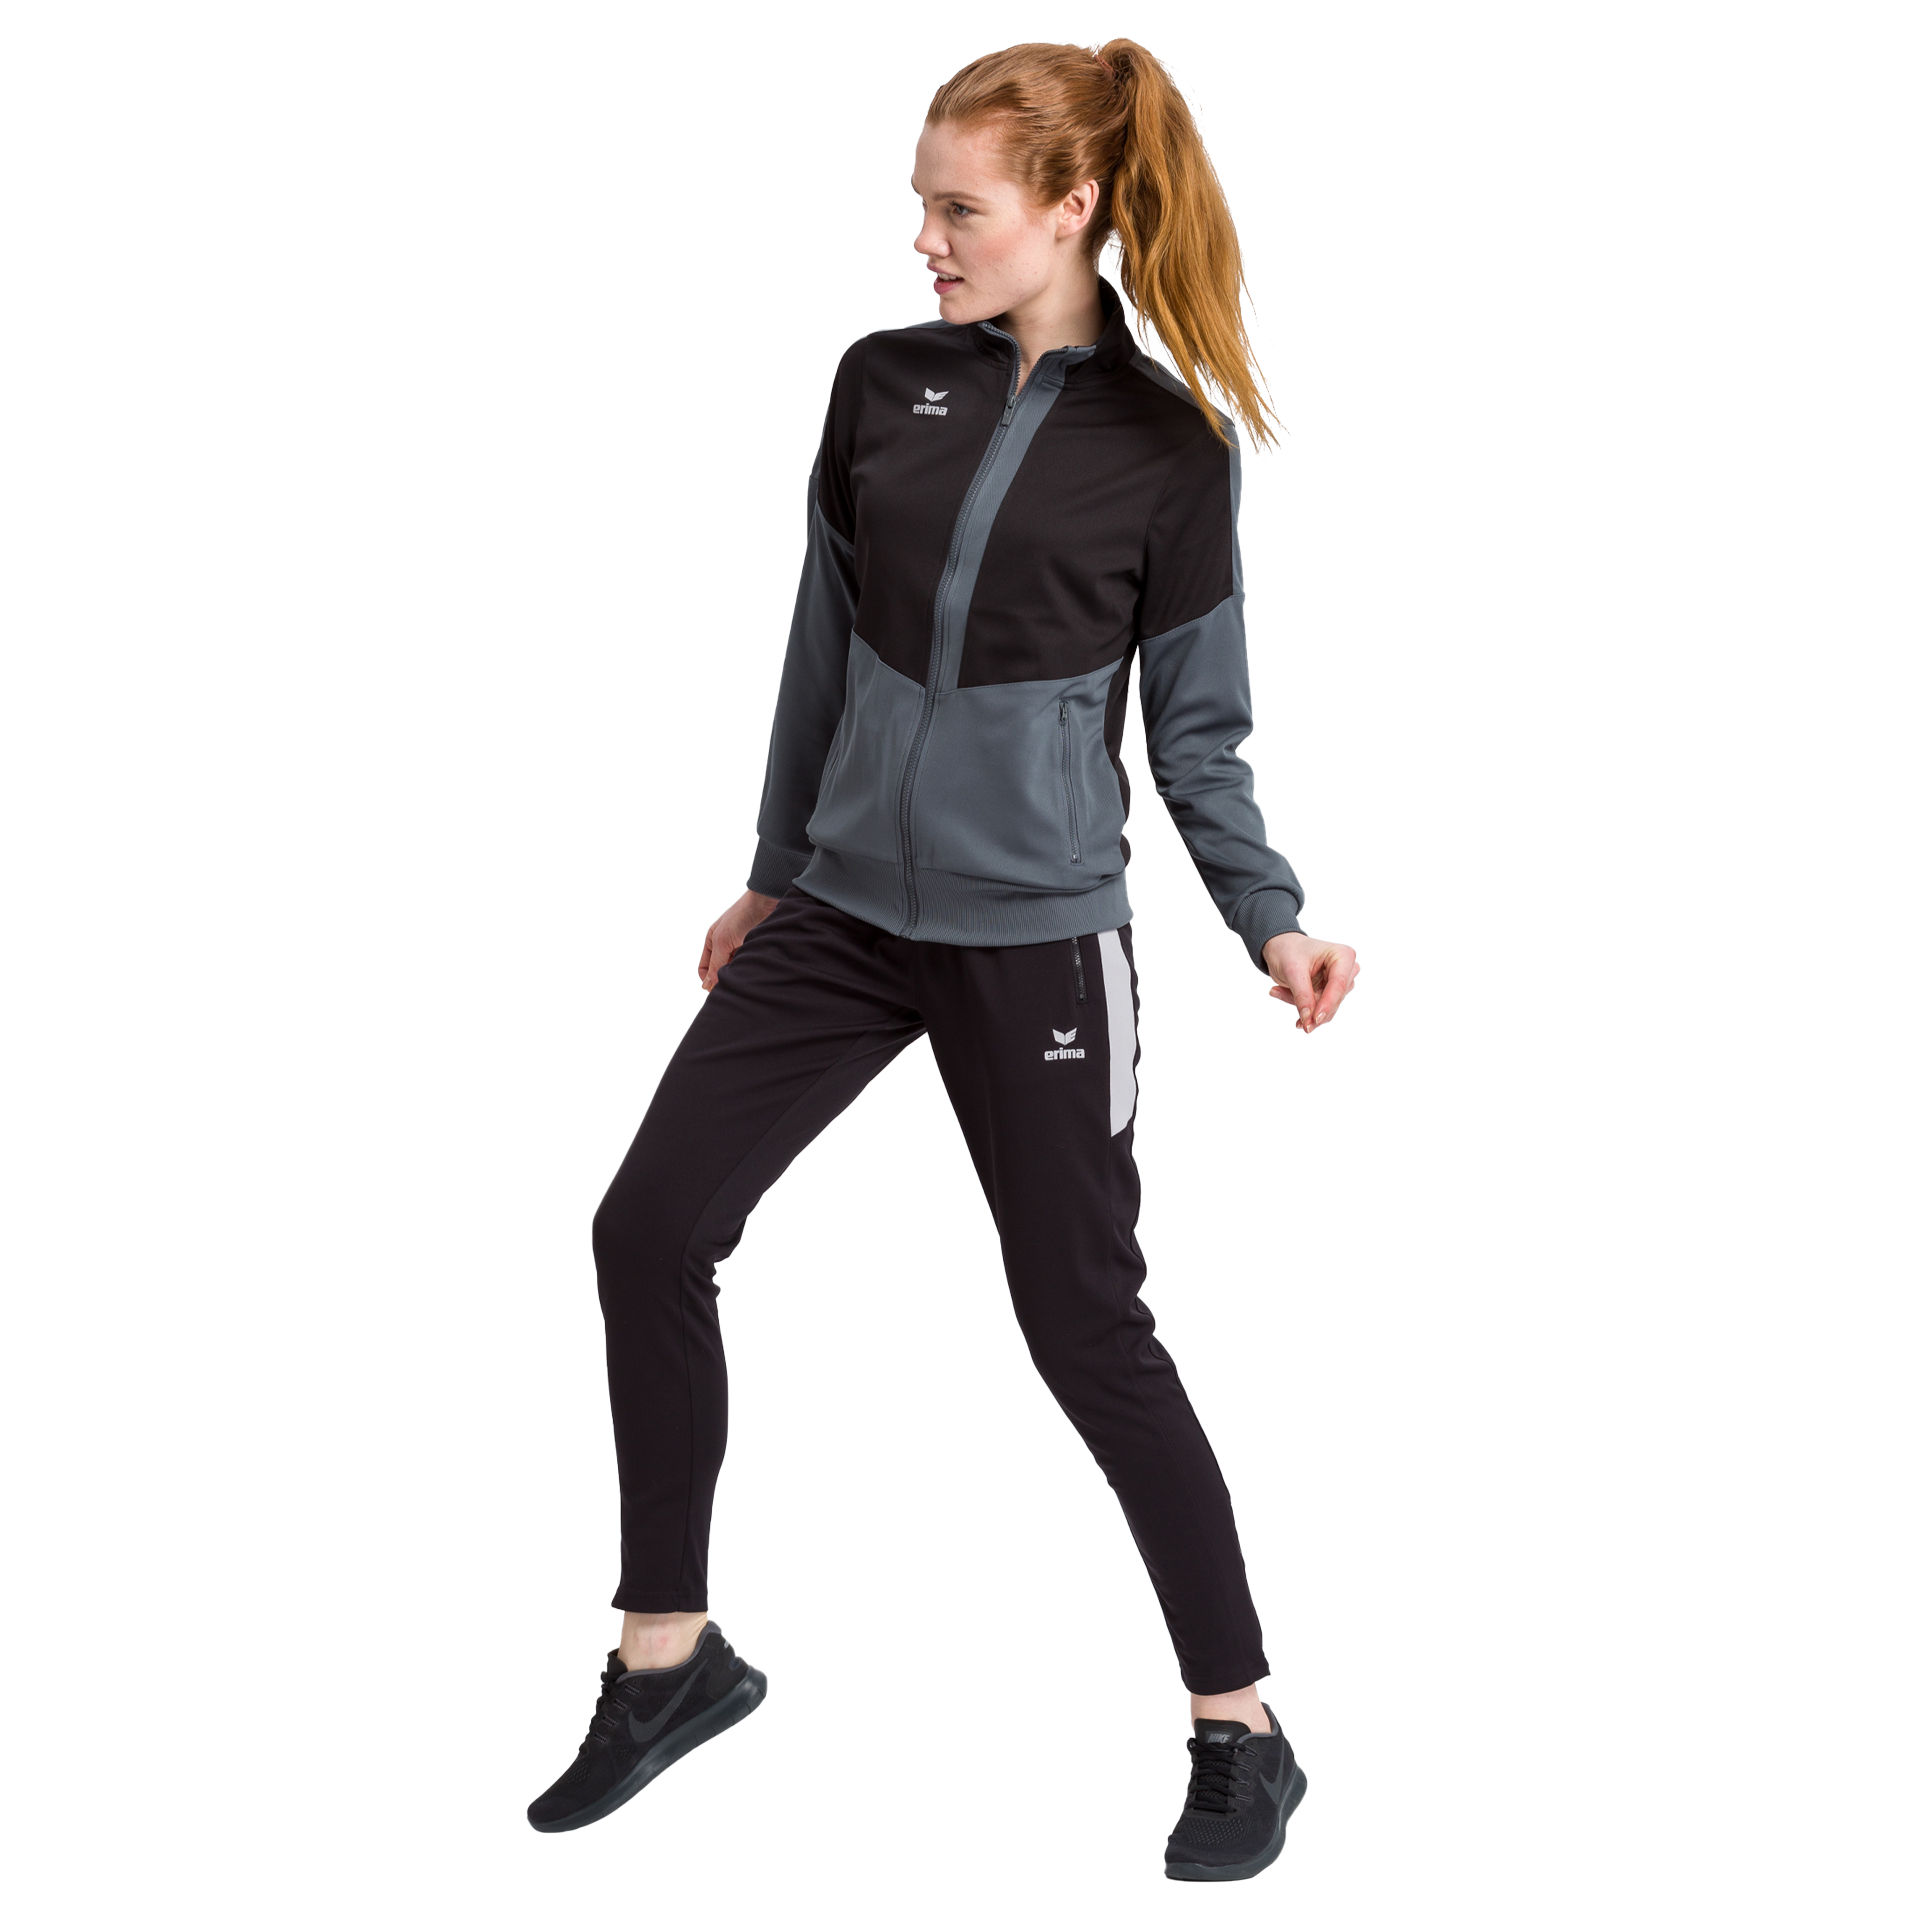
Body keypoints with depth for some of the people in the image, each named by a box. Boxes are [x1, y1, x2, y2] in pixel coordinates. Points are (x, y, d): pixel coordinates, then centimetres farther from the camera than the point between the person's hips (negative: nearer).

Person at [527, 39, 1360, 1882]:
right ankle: (669, 1655, 14)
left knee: (1086, 1326, -3)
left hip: (1033, 930, -5)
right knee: (650, 1229, -2)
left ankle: (1242, 1737, 11)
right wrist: (774, 871, 19)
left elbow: (1195, 728, 0)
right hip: (846, 904, 5)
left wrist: (1274, 919, -12)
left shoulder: (1167, 445, -6)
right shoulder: (882, 385, 4)